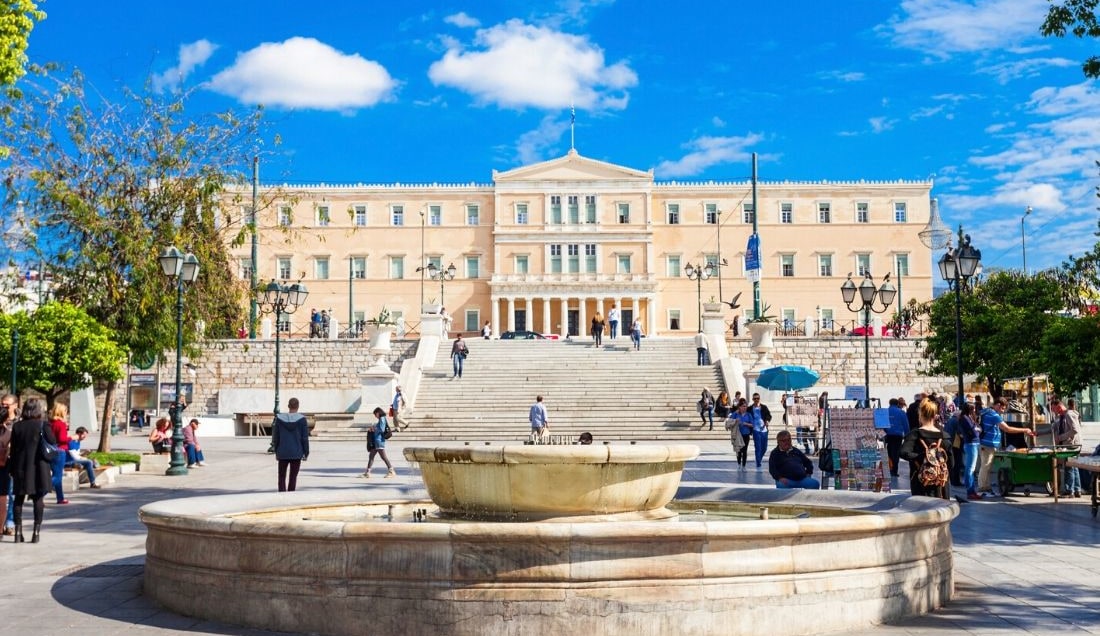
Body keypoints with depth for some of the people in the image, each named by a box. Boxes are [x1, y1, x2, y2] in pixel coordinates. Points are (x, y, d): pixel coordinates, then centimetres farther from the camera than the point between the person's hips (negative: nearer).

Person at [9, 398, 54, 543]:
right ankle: (36, 532, -1)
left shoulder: (17, 426, 1)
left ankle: (18, 532, 9)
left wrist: (12, 469, 11)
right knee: (38, 499, 3)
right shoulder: (43, 425, -7)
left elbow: (13, 449, 4)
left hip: (20, 467, 2)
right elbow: (53, 444, -7)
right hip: (39, 467, -2)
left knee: (19, 499, 11)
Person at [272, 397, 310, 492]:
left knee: (282, 477, 10)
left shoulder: (279, 419, -3)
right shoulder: (302, 419, -8)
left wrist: (276, 452, 13)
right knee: (293, 477, 7)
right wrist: (306, 453, 4)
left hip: (282, 453, 1)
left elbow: (276, 438, 3)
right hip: (296, 453, -1)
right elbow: (305, 438, -5)